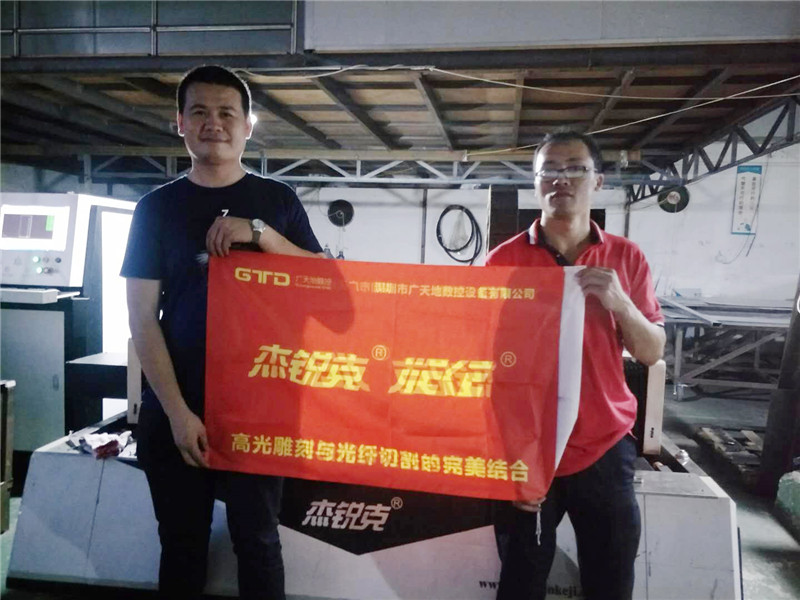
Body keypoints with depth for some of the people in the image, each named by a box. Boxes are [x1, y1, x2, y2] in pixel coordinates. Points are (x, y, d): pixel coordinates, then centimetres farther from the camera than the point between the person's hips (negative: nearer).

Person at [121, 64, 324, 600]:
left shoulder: (278, 200, 4)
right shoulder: (158, 207, 2)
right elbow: (142, 319, -2)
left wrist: (260, 233, -16)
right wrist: (177, 411, -10)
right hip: (175, 407, 1)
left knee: (258, 541, 10)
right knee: (182, 544, 14)